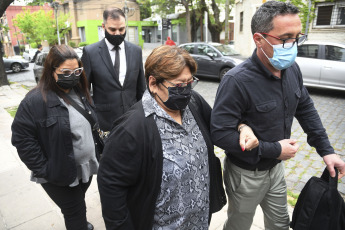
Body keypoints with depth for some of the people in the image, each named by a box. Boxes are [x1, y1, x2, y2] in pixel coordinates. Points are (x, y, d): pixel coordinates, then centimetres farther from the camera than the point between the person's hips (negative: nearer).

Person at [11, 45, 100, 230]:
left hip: (87, 167, 6)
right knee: (75, 214, 10)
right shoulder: (35, 101, -19)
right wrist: (44, 171, -17)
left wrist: (96, 153, 9)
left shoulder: (81, 93, 3)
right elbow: (22, 139, -18)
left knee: (77, 210, 26)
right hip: (61, 176, -6)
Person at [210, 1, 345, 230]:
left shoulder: (292, 69, -7)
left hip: (276, 167, 6)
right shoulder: (237, 81, -29)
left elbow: (306, 108, 7)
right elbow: (220, 133, -30)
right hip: (246, 174, -6)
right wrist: (274, 150, -25)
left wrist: (326, 149, 3)